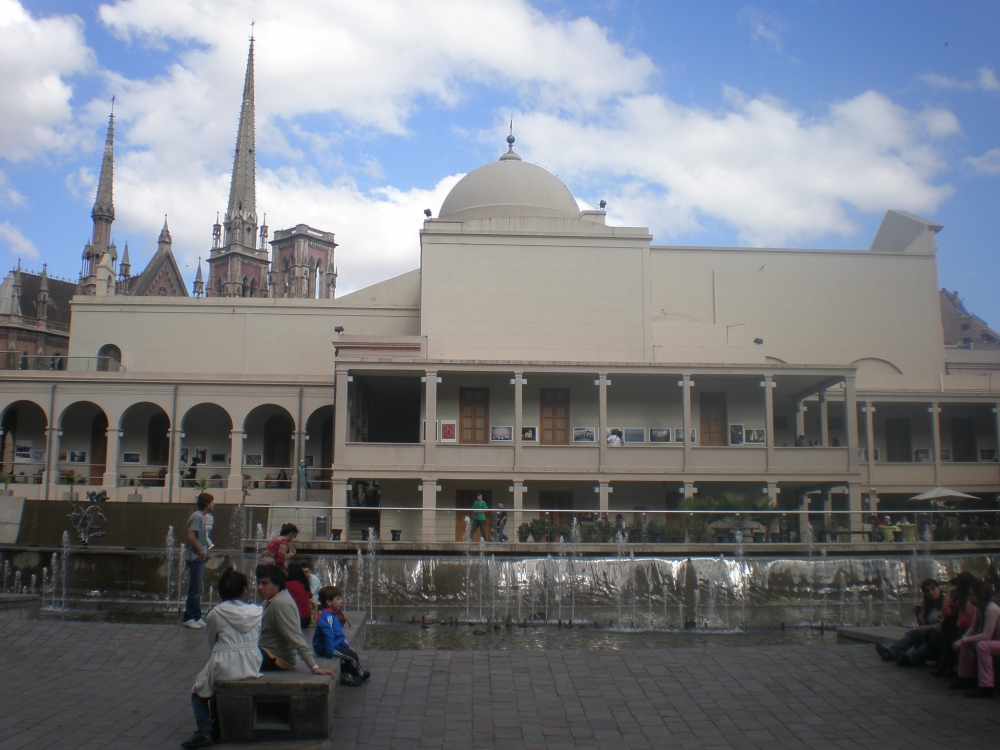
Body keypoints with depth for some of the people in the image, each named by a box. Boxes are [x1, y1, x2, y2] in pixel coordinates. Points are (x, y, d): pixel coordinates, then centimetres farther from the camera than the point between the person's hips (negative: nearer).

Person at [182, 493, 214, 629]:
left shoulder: (201, 516, 14)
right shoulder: (198, 517, -15)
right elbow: (190, 537, -23)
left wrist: (205, 547, 8)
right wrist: (200, 551, -17)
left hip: (199, 558, 10)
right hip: (195, 558, -10)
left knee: (197, 589, 13)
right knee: (195, 589, -4)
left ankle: (196, 617, 19)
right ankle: (188, 618, 2)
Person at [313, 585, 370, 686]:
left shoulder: (332, 615, 13)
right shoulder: (327, 617, -22)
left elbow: (340, 634, 21)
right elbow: (328, 636, -28)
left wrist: (347, 646, 22)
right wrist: (330, 653, -31)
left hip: (336, 645, 11)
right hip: (325, 648, -11)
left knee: (351, 652, 15)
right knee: (352, 655, -10)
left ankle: (344, 675, 16)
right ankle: (361, 675, 10)